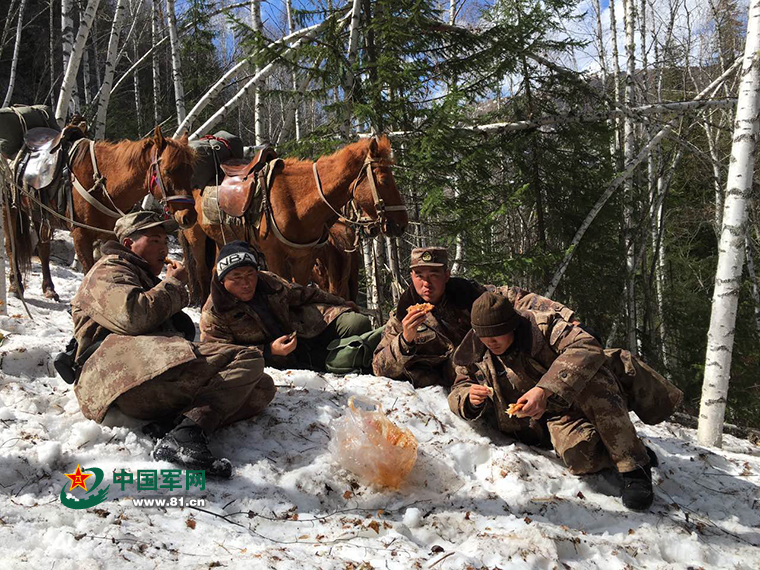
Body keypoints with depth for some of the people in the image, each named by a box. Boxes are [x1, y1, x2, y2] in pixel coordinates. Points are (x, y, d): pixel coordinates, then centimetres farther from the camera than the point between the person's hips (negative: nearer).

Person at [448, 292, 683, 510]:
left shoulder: (542, 325, -15)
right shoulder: (474, 357, 0)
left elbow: (586, 347, -30)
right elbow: (458, 389, 12)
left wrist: (545, 390, -43)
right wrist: (469, 398, -16)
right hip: (555, 420, 2)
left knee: (592, 377, -40)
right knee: (578, 455, -35)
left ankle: (634, 466, -27)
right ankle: (636, 454, -4)